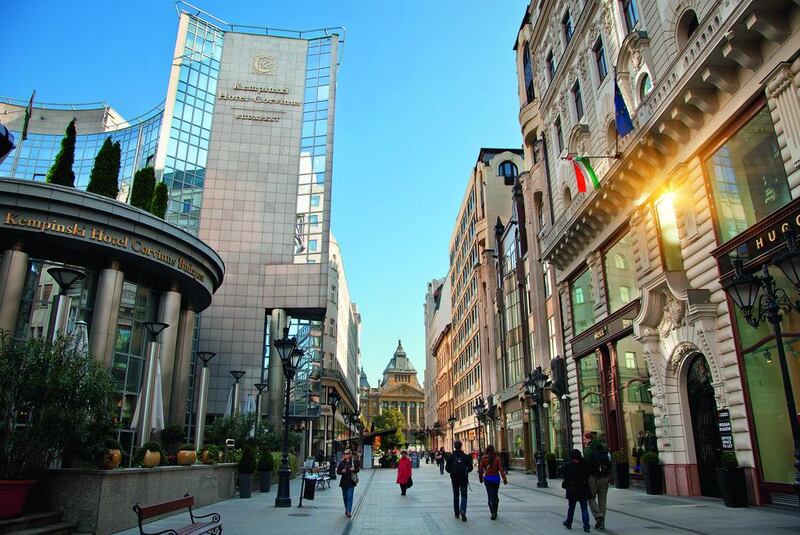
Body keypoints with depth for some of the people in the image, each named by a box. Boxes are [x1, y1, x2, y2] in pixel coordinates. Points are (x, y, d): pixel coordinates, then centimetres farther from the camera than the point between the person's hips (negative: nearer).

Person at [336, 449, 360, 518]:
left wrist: (354, 469, -16)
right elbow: (338, 471, 3)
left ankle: (349, 511, -9)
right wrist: (342, 471, -17)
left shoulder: (354, 461, -3)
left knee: (350, 497, -9)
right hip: (344, 481, 3)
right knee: (345, 496, 13)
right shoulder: (341, 462, 0)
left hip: (351, 481, -3)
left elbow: (358, 469, 5)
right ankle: (347, 509, 31)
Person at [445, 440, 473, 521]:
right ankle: (463, 510, -17)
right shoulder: (466, 456, -7)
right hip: (464, 478, -1)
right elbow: (470, 467, -3)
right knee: (464, 495, 5)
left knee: (455, 495, 14)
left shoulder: (451, 456, -8)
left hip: (454, 478, 1)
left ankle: (457, 513, 19)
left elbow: (447, 468, -8)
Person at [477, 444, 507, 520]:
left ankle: (493, 513, -11)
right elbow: (501, 469, -10)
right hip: (496, 478, 2)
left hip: (488, 478, -2)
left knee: (490, 496, -1)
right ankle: (495, 512, 26)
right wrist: (504, 479, -7)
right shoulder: (497, 458, -5)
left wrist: (480, 478, 11)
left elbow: (481, 469, -3)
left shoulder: (484, 458, -6)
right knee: (495, 495, 17)